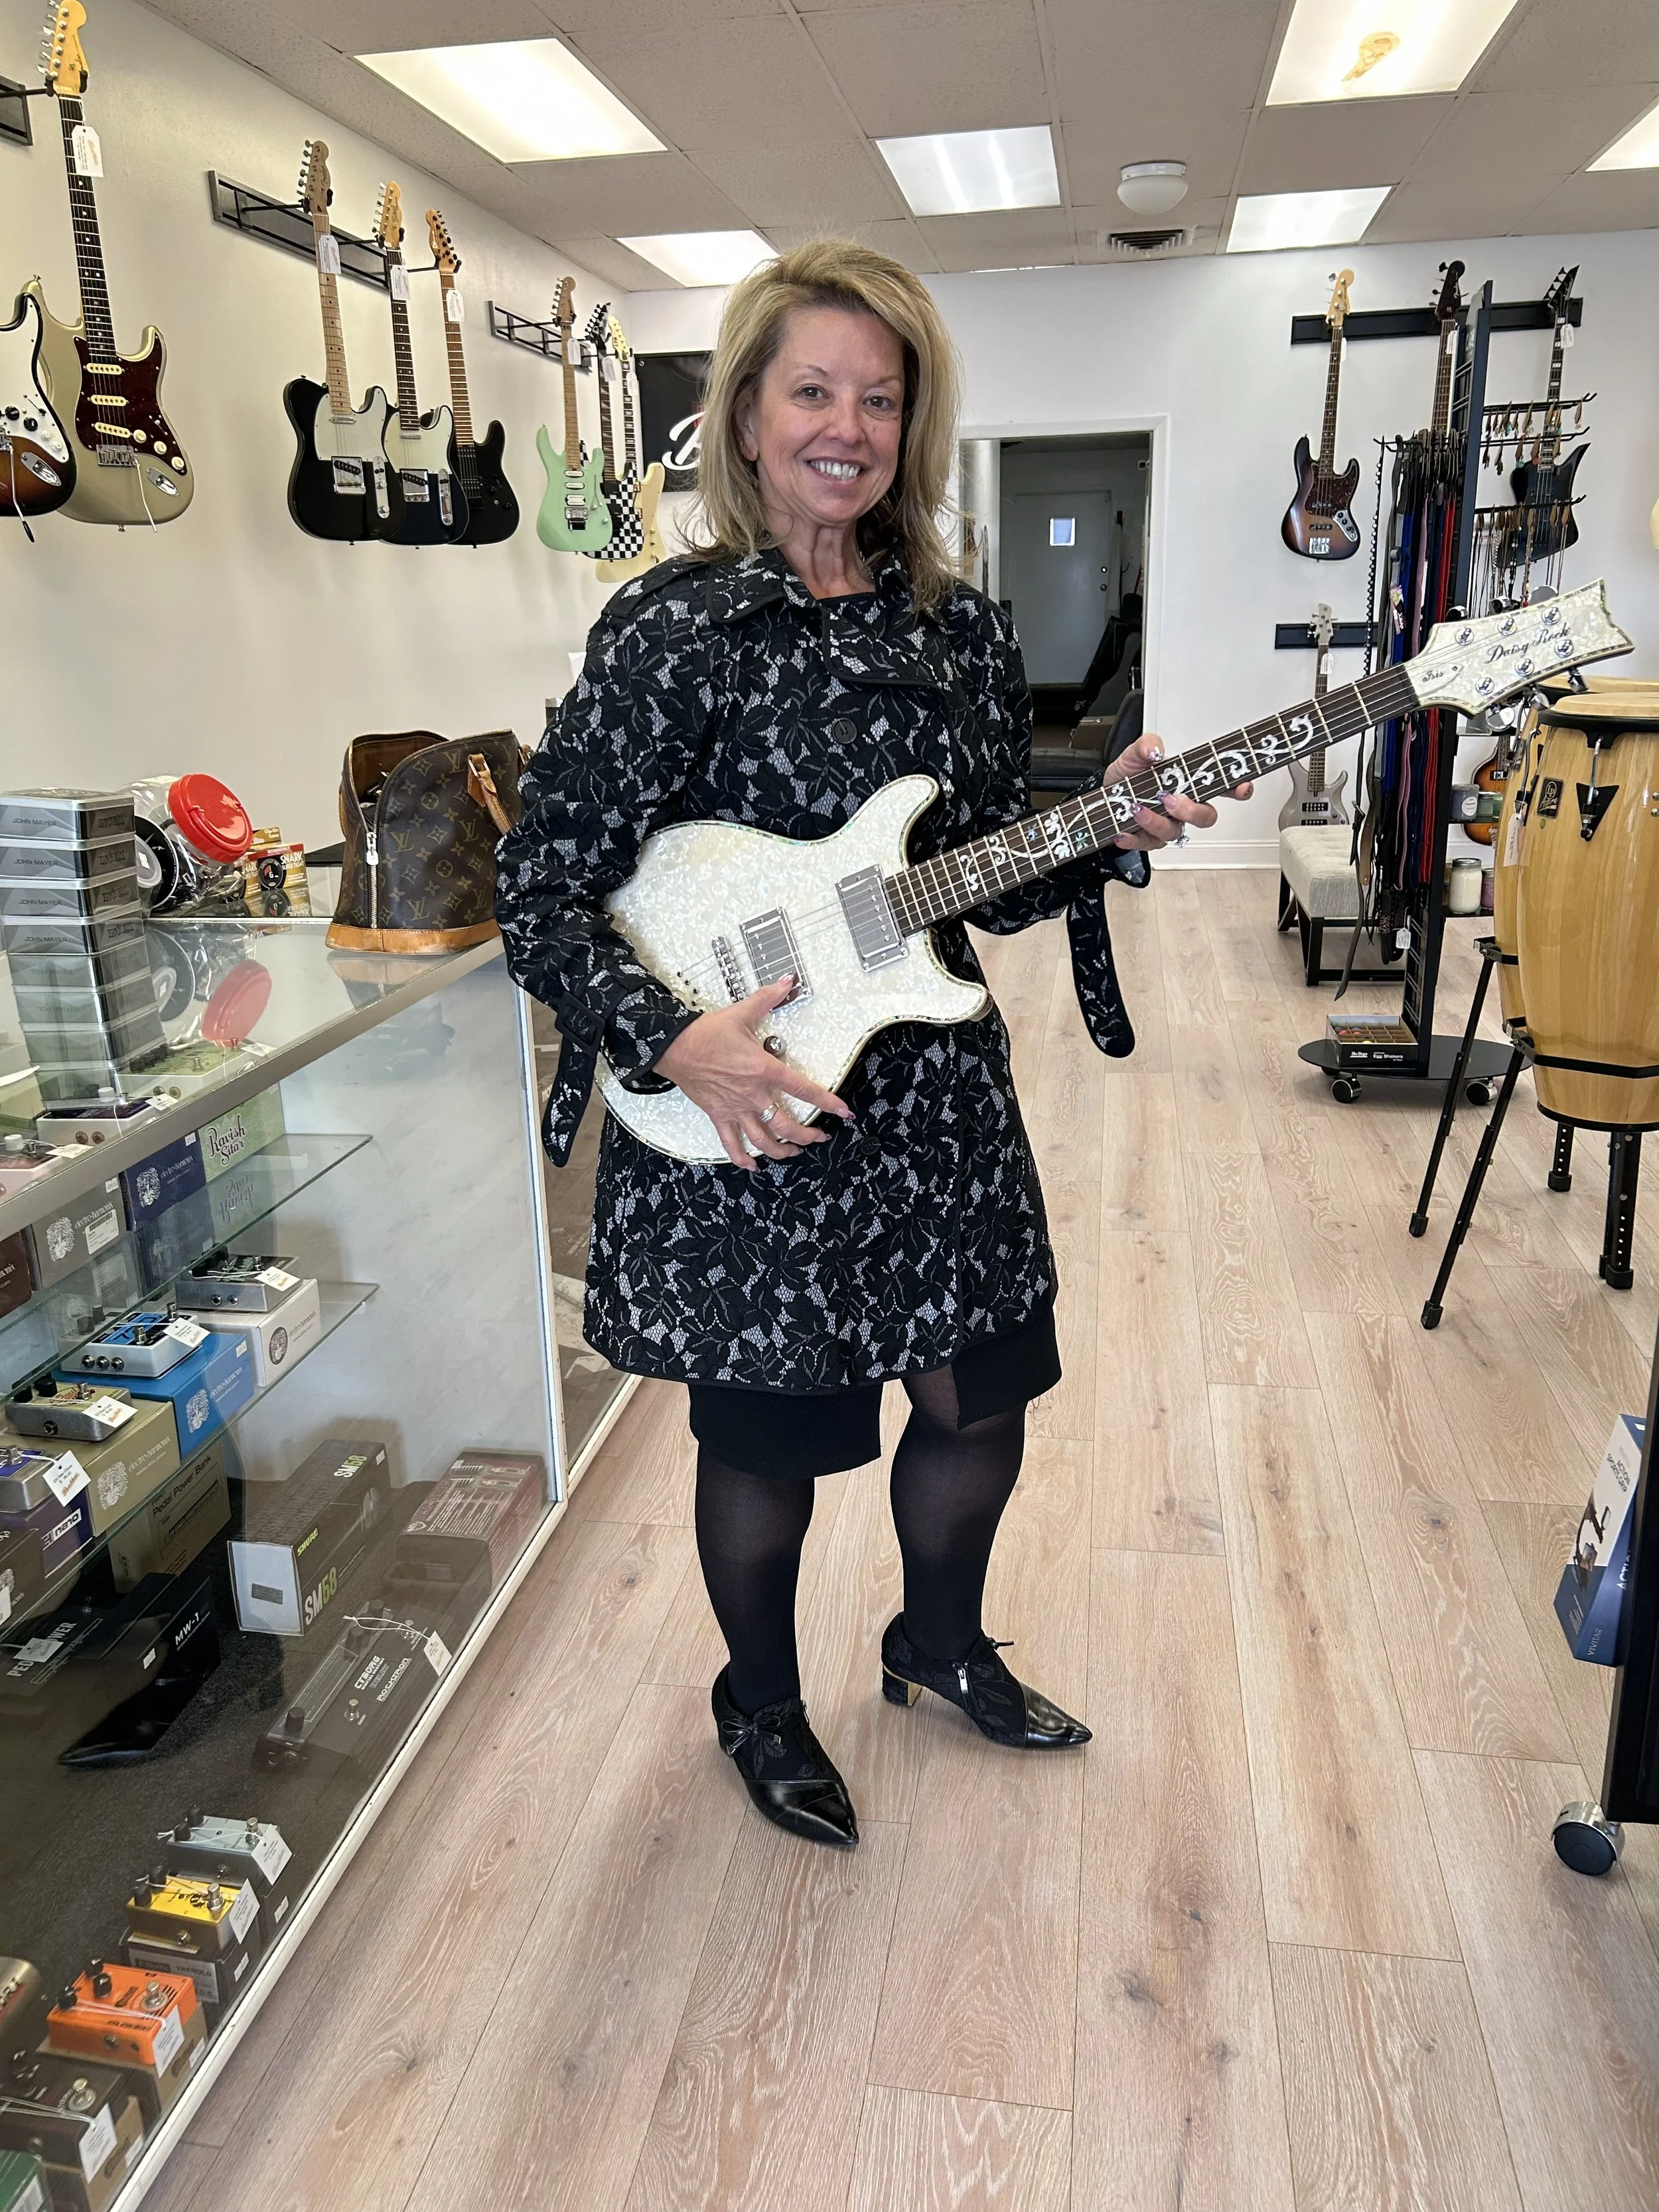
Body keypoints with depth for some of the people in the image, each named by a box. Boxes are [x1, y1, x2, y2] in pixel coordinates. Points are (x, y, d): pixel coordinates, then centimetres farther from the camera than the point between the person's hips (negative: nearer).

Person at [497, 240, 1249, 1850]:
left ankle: (939, 1641, 48)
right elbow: (540, 895, -12)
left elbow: (988, 880, 10)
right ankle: (762, 1706, 41)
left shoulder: (960, 627, 6)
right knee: (767, 1441, 11)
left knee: (983, 1402, 17)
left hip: (932, 1095, 6)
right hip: (743, 1118, -5)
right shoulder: (673, 627, -11)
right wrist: (676, 1039, -25)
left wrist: (1105, 834, -8)